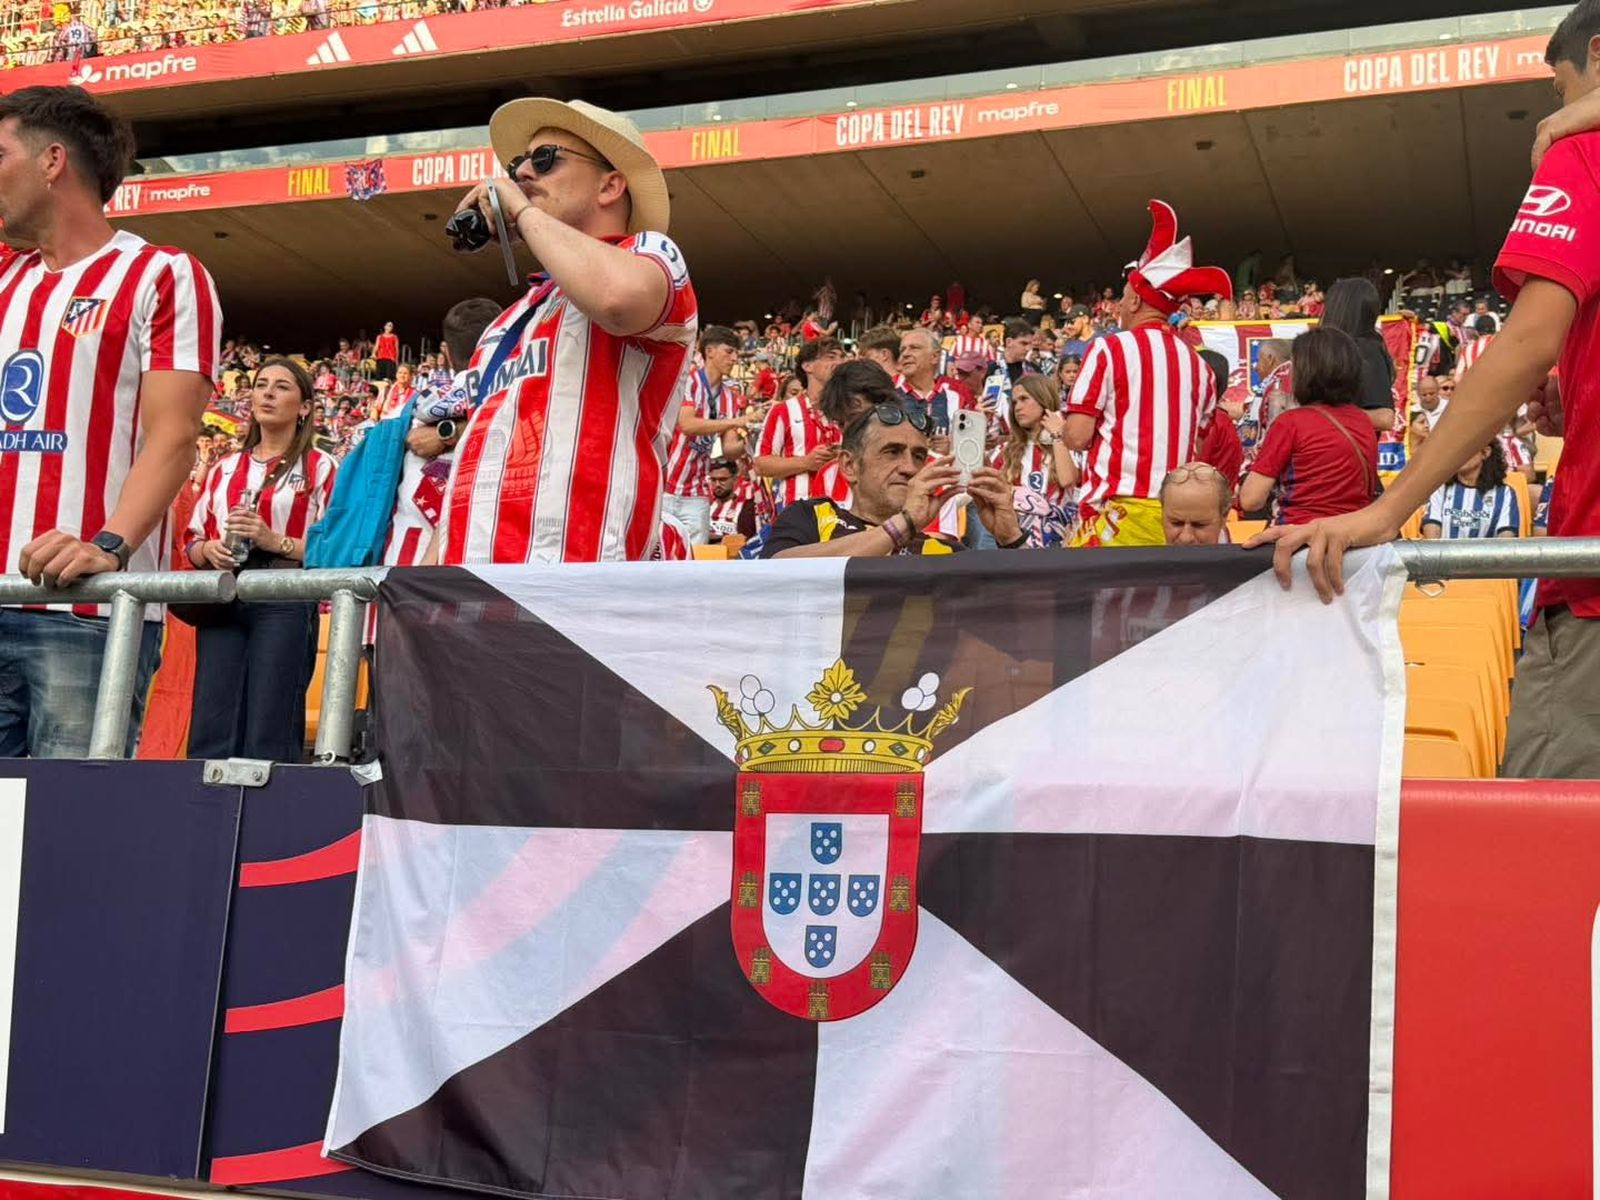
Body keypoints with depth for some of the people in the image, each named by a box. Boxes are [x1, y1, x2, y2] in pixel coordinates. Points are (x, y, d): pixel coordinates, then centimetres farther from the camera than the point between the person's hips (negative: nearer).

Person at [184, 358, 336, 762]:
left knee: (269, 738, -8)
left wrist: (277, 542, -15)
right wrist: (208, 550, 0)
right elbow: (192, 542, 23)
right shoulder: (223, 469, 23)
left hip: (285, 604, -5)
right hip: (223, 603, 5)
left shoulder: (320, 468, 6)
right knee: (210, 733, -1)